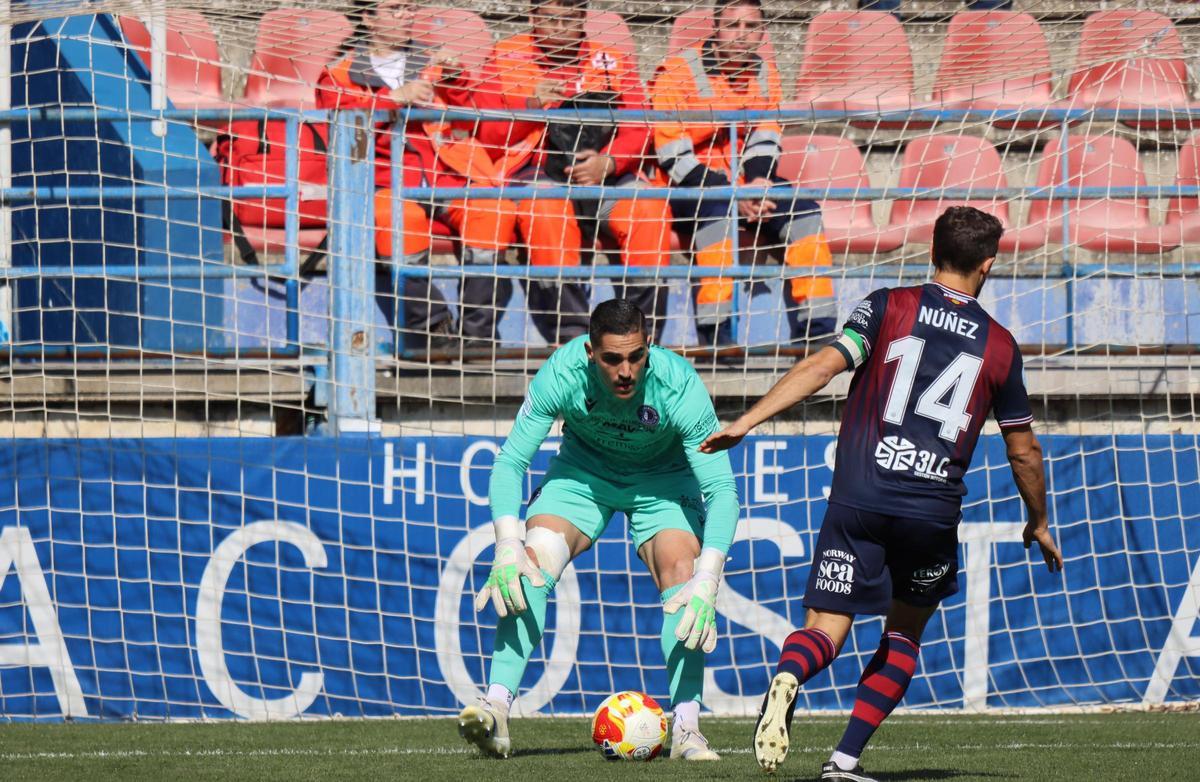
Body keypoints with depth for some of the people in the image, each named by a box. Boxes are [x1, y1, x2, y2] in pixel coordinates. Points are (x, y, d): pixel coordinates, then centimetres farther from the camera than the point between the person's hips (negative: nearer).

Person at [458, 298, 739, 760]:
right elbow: (510, 462, -22)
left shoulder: (679, 386, -34)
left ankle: (685, 729, -21)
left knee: (681, 571, -23)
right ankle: (495, 712, -23)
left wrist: (707, 579, -43)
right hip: (583, 471, 1)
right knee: (531, 567, -21)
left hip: (663, 479, -1)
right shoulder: (562, 373, -31)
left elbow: (721, 489, -31)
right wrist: (508, 545, -37)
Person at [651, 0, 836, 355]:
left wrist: (758, 184, -12)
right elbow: (674, 158, -17)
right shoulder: (679, 71, -13)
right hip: (685, 191, -6)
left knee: (805, 212, -14)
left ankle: (817, 332, -13)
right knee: (715, 210, -37)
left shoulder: (764, 73, 7)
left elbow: (764, 141, 10)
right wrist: (733, 195, -24)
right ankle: (714, 336, -41)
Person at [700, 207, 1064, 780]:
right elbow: (1024, 452, 17)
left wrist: (745, 422, -10)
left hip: (859, 500, -1)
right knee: (904, 632, 21)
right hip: (934, 509, 1)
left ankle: (786, 677, -36)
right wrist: (1038, 524, 32)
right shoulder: (999, 346, 10)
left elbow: (824, 366, -9)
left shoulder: (889, 307, 6)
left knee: (825, 631, -1)